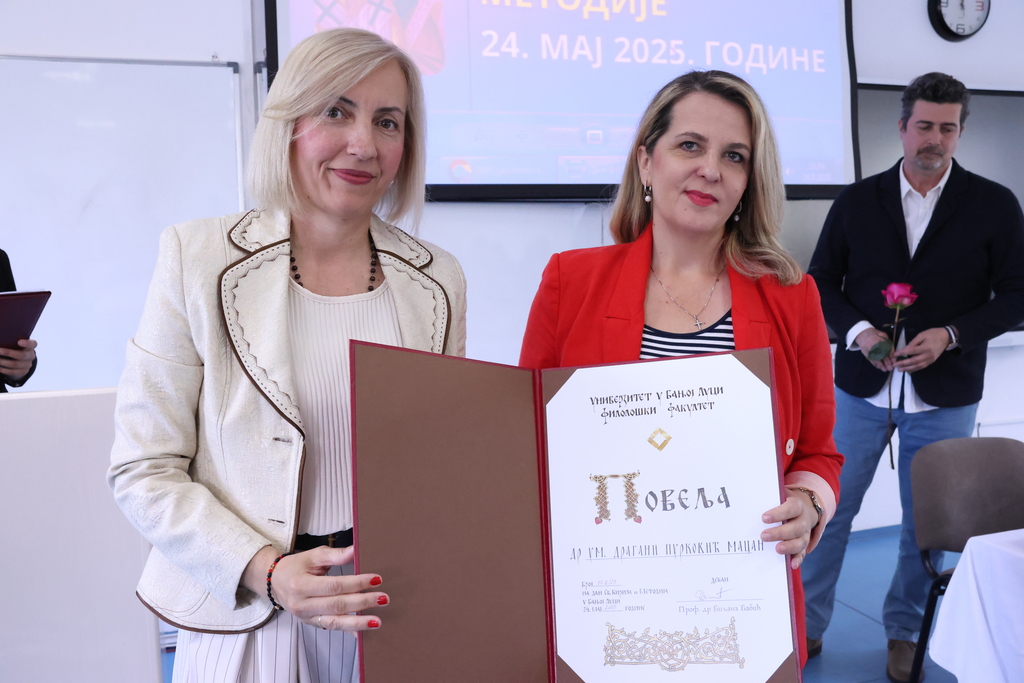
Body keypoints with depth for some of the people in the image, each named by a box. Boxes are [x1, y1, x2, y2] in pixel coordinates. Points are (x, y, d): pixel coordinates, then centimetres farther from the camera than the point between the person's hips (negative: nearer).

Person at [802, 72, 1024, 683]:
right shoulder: (857, 201, 2)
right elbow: (822, 282, 5)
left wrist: (950, 335, -17)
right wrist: (858, 330, -13)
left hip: (944, 394, 0)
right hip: (862, 385, 1)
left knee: (926, 519, 12)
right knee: (829, 507, 6)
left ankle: (904, 631, 33)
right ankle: (807, 624, 24)